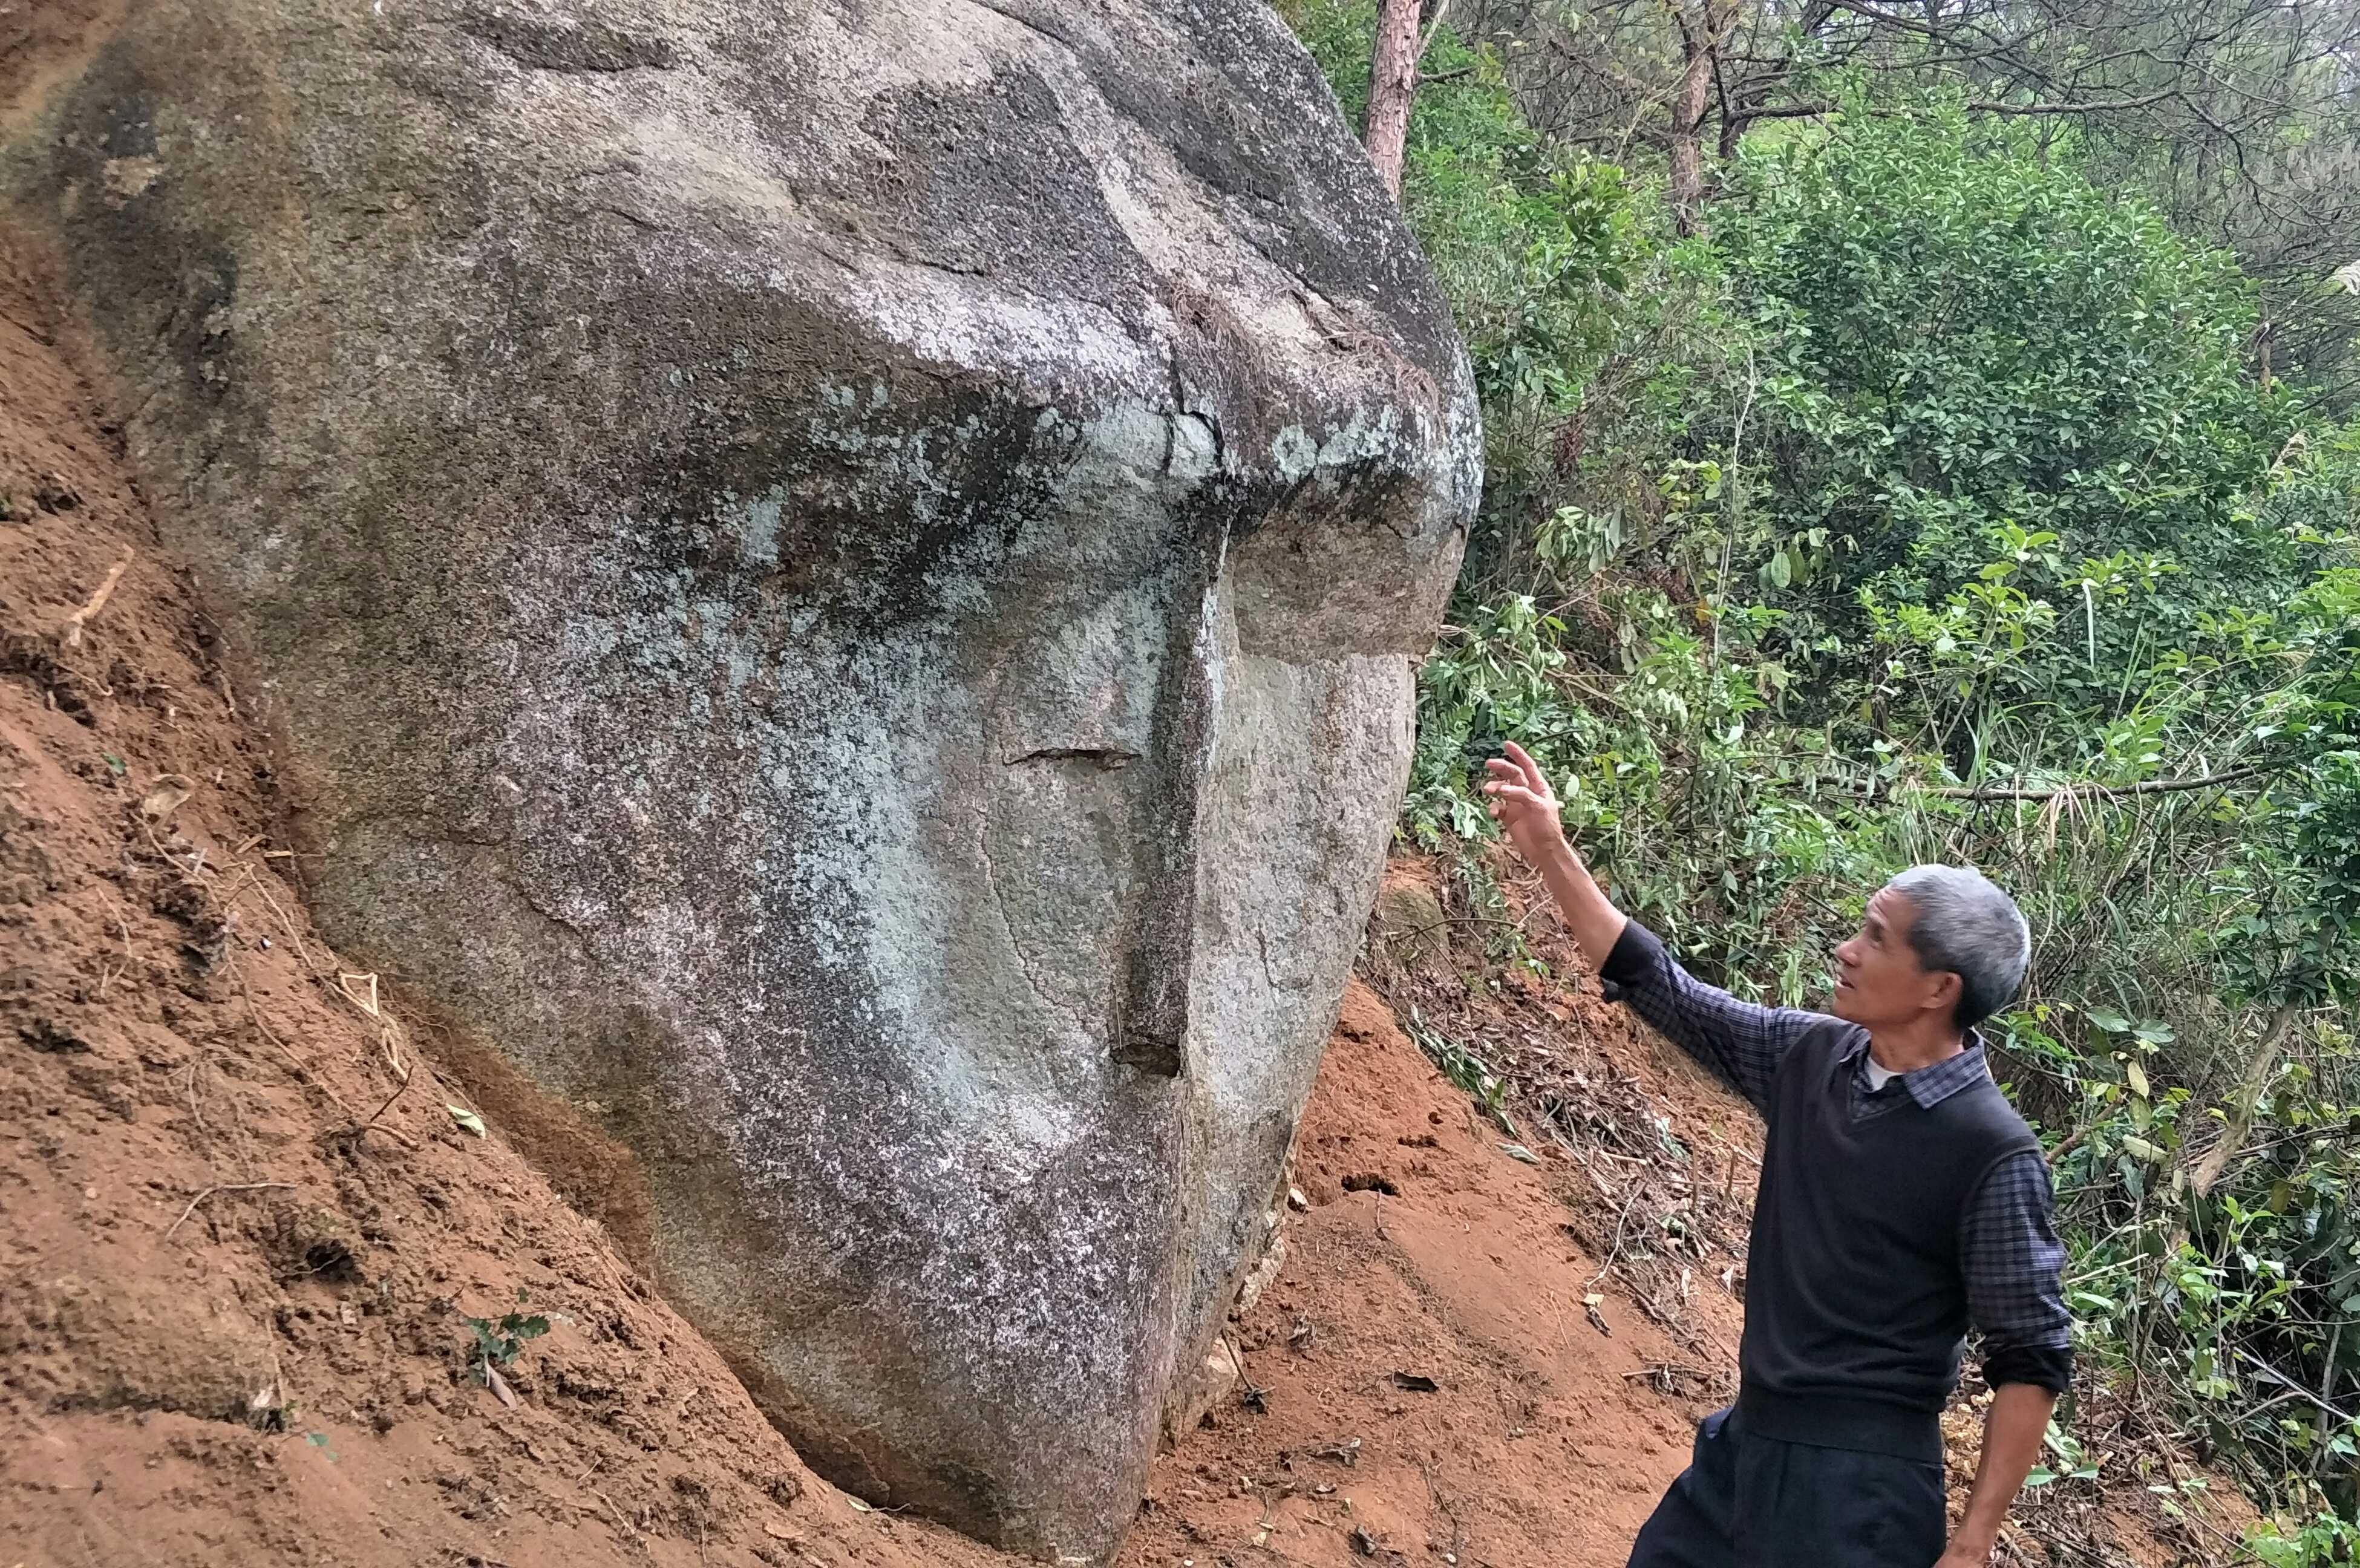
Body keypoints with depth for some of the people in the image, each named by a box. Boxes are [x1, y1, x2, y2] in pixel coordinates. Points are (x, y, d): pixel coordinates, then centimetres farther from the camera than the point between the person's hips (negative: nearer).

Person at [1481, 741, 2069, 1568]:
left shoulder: (1994, 1151, -16)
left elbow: (2031, 1363, -12)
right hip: (1741, 1447, 6)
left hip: (1861, 1483, -6)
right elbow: (1658, 986, 10)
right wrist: (1551, 854, 6)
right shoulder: (1811, 1058, 1)